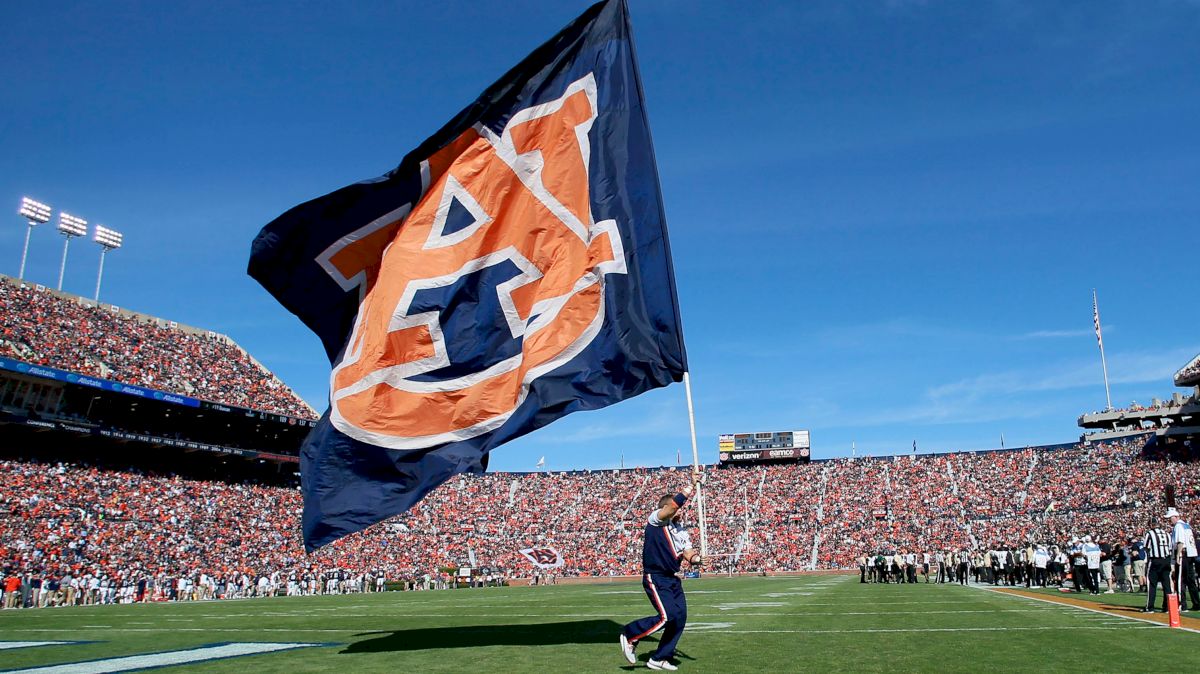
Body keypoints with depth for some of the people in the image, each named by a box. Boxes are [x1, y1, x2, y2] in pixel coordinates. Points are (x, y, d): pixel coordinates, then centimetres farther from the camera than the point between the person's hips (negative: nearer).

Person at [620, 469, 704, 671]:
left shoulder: (682, 531, 16)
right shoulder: (656, 520, -8)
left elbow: (688, 554, 9)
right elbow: (675, 503, -25)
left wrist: (695, 559, -14)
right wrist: (692, 484, -23)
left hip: (672, 579, 8)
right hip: (655, 577, -8)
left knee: (680, 618, 1)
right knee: (668, 615, -18)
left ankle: (659, 658, 15)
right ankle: (630, 635, 2)